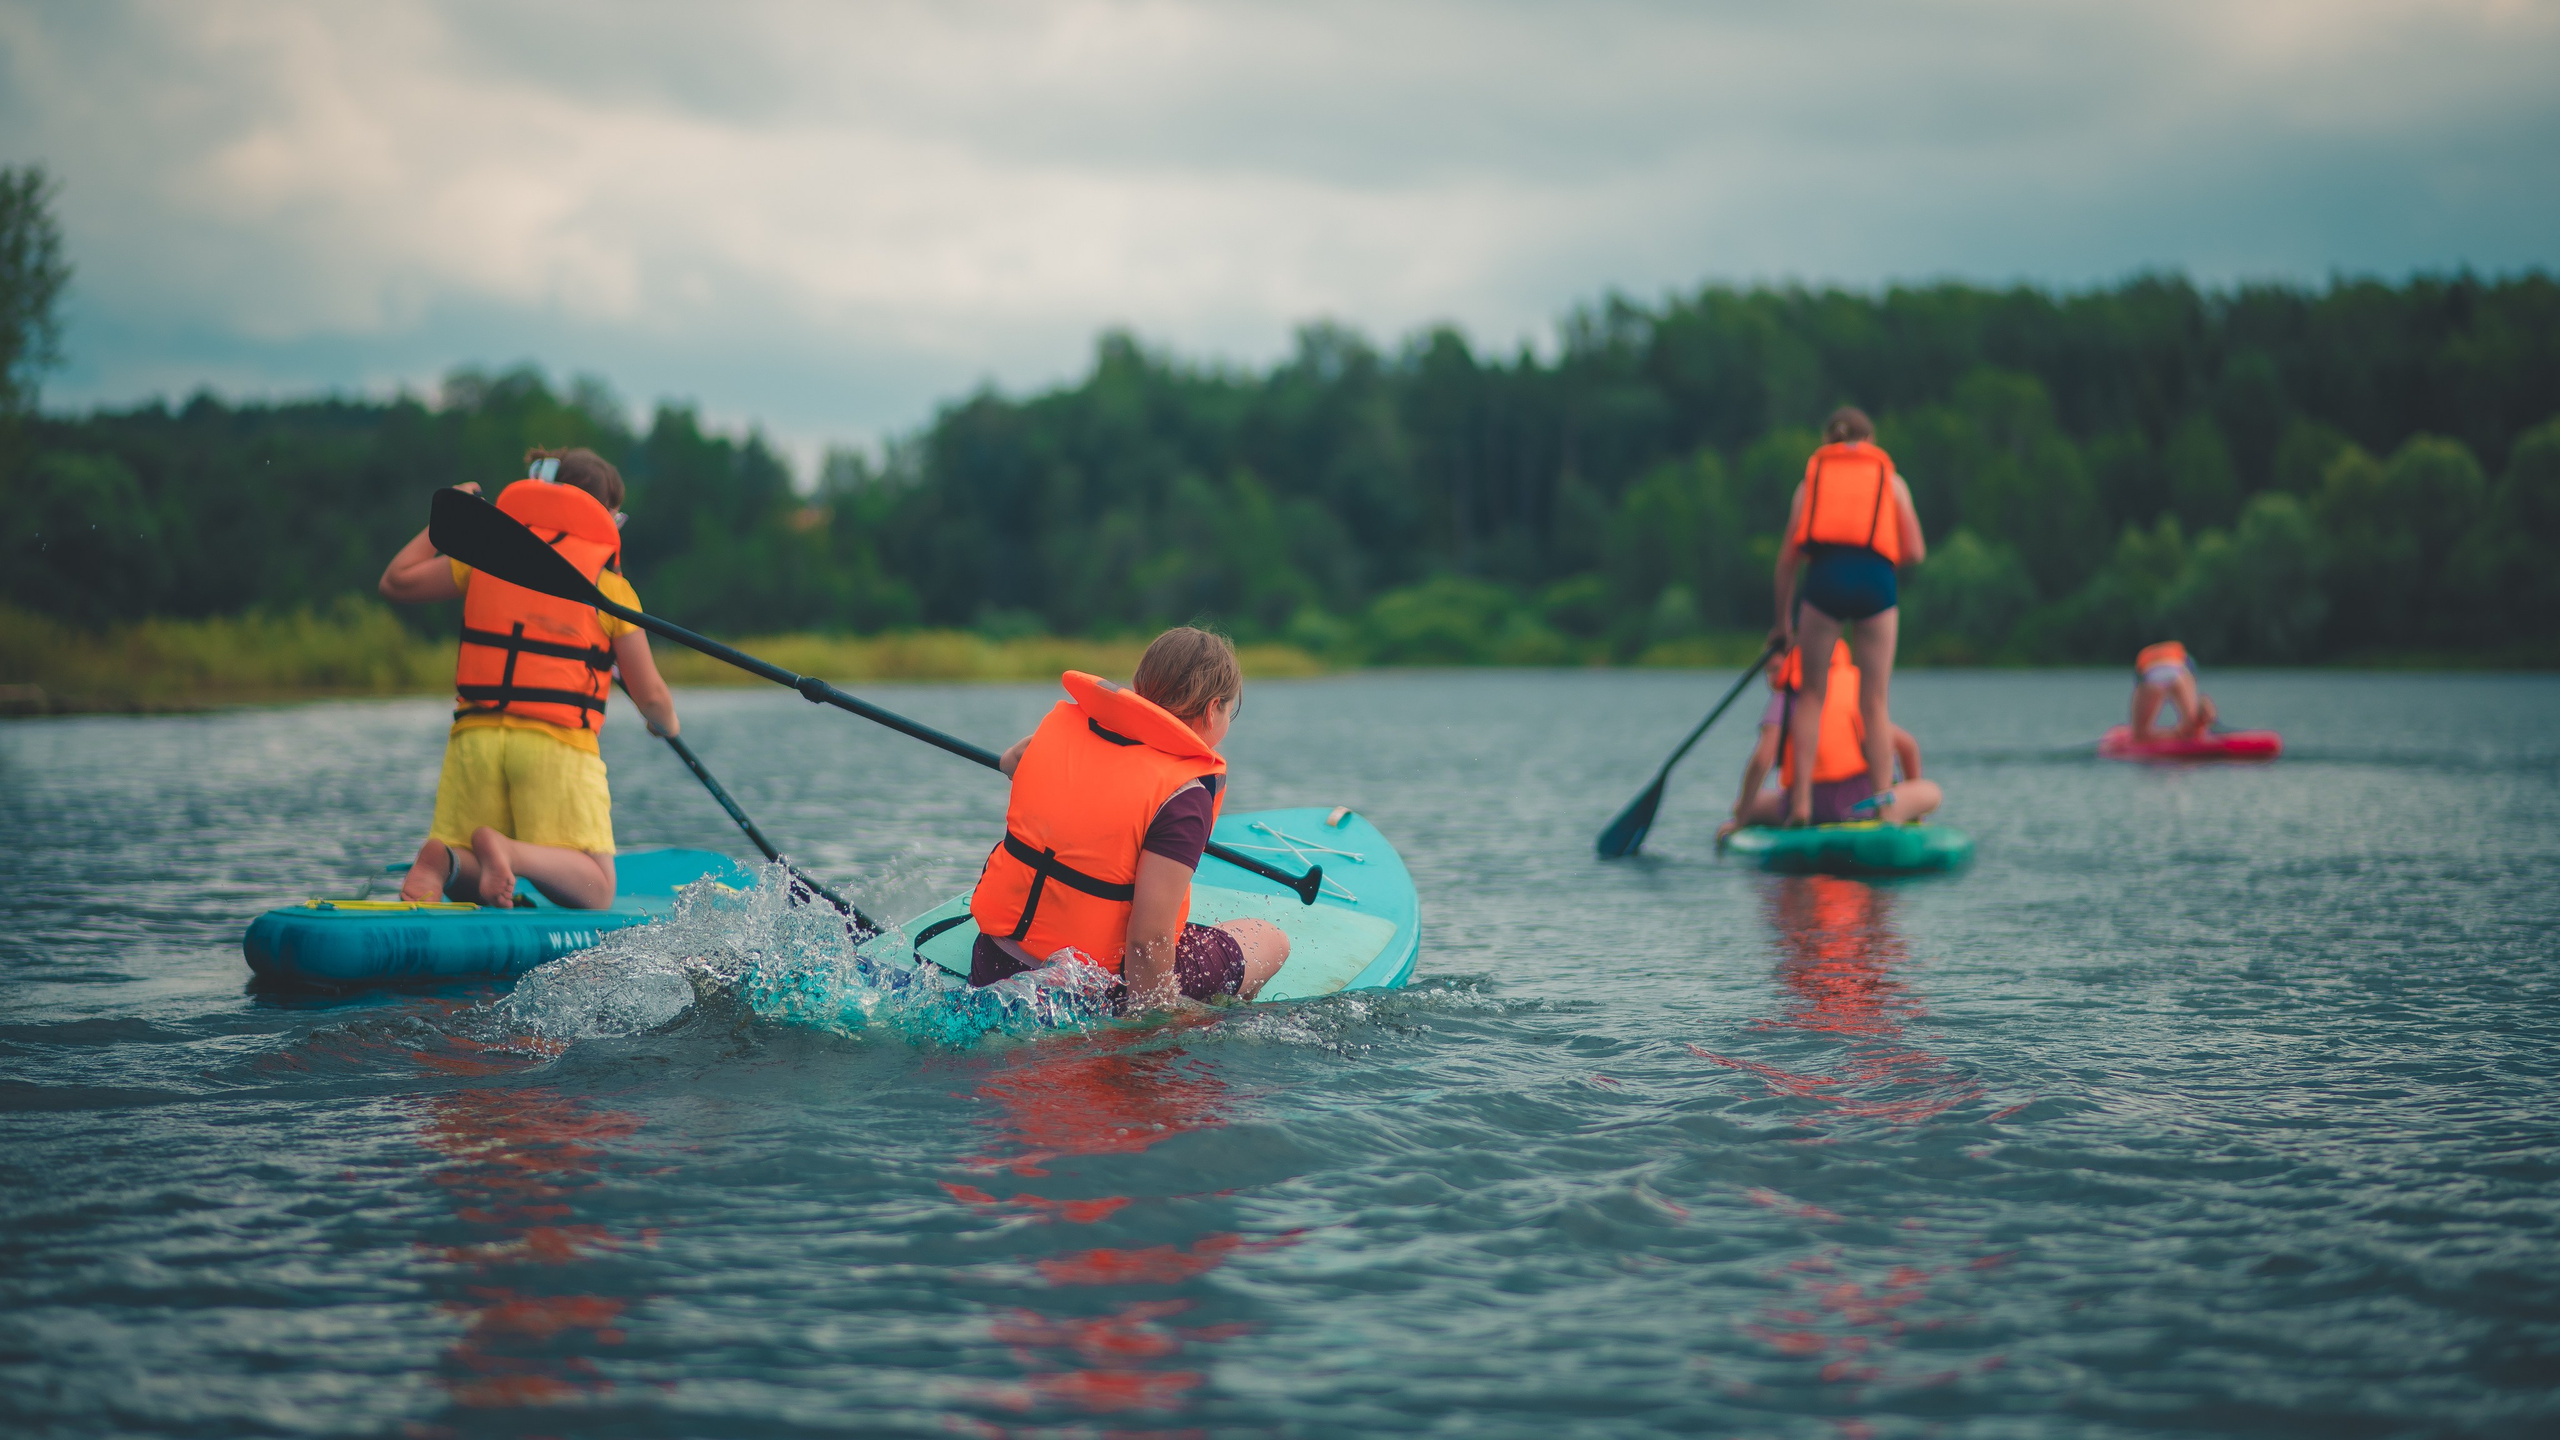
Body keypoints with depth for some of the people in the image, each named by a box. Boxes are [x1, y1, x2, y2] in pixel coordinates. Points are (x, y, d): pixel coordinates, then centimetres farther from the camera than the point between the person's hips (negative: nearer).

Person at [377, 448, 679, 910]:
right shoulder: (610, 583, 5)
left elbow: (396, 582, 22)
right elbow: (651, 697, 6)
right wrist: (667, 724, 30)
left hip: (475, 736, 4)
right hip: (557, 743, -3)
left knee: (466, 888, 14)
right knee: (594, 894, 0)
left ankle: (444, 860, -22)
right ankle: (510, 852, -29)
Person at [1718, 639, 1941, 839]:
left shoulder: (1785, 700, 2)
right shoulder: (1858, 693, 15)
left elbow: (1761, 760, -10)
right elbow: (1907, 745, 16)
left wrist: (1740, 819, -1)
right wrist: (1911, 806, 29)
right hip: (1859, 805, 2)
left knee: (1743, 806, 24)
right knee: (1931, 791, 23)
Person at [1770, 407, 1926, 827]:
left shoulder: (1811, 479, 22)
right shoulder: (1891, 481, 20)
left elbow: (1787, 558, 18)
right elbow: (1915, 552, 11)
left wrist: (1783, 620, 25)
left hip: (1825, 579, 0)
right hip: (1876, 584, 0)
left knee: (1811, 694, 10)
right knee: (1875, 702, 6)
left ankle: (1801, 804, 3)